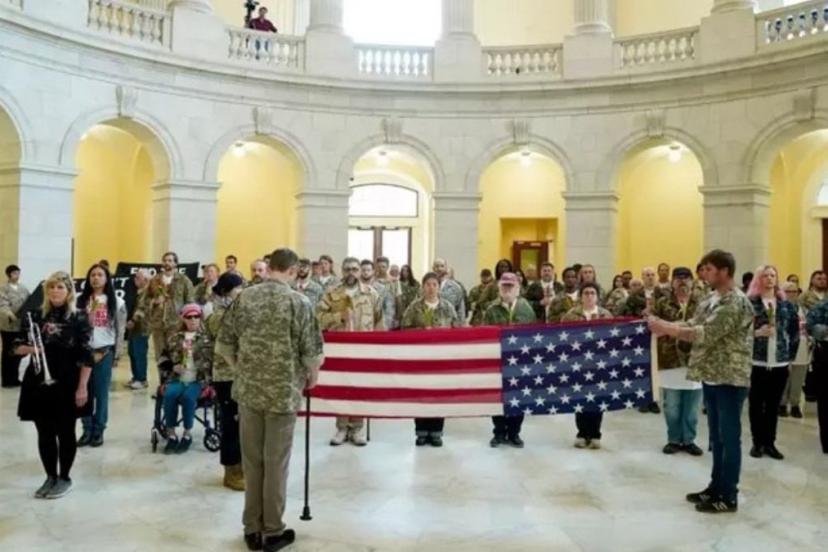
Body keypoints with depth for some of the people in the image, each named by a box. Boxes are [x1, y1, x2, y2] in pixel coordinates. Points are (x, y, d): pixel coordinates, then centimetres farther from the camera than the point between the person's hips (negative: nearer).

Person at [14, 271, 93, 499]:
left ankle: (65, 478, 22)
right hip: (39, 381, 4)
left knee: (65, 432, 6)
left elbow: (86, 356, -9)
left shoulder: (79, 318, -6)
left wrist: (82, 387, -14)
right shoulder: (35, 316, 5)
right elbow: (17, 347, 10)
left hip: (67, 382, -4)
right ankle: (50, 477, 26)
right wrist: (29, 348, -14)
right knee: (45, 432, 11)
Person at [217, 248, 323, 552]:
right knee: (275, 463, 7)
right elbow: (312, 351, -11)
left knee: (251, 462, 14)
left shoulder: (245, 297, 1)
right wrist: (312, 377, 8)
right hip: (283, 392, -4)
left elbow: (224, 343, 5)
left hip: (248, 390, 4)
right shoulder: (298, 301, -11)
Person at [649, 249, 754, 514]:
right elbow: (692, 325, 7)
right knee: (717, 436, 16)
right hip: (711, 376, 9)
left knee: (730, 437, 2)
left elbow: (707, 334, -25)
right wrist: (664, 325, -8)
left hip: (730, 378, -9)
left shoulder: (737, 302, -17)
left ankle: (728, 496, 12)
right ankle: (716, 487, 28)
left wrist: (666, 329, -23)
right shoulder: (710, 299, 12)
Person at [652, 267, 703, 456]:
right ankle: (674, 440, 23)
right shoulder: (662, 303, 2)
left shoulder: (701, 304, 4)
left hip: (695, 361, 1)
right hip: (670, 361, -1)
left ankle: (689, 440, 25)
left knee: (691, 407, 10)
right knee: (672, 407, 9)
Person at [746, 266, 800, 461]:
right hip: (756, 362, -3)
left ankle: (770, 443, 20)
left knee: (774, 405, 10)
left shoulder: (787, 305, 8)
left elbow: (794, 332, 11)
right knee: (756, 404, 5)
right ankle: (757, 442, 16)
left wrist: (790, 356, 7)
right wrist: (756, 333, -20)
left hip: (780, 363, 3)